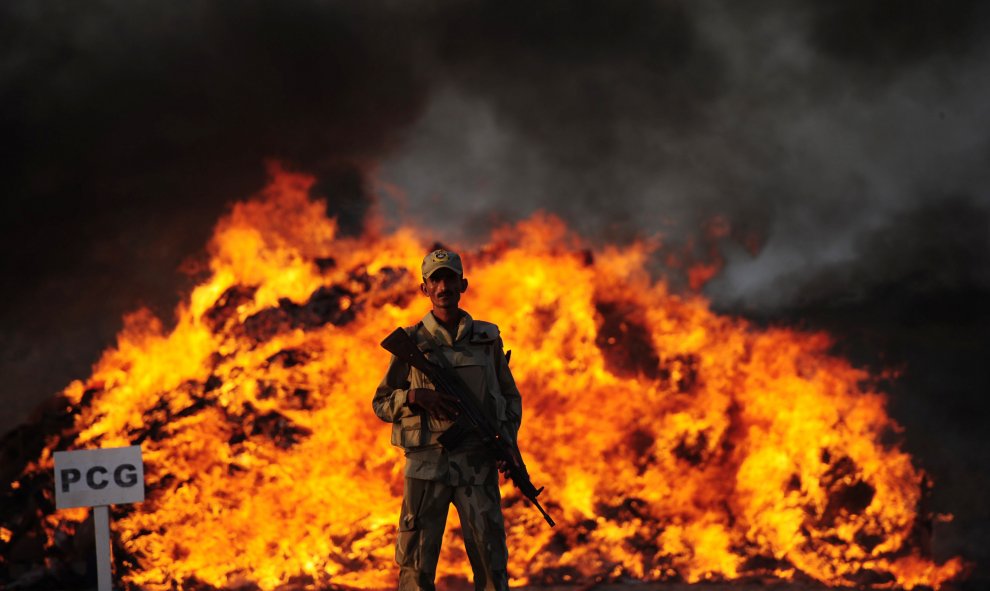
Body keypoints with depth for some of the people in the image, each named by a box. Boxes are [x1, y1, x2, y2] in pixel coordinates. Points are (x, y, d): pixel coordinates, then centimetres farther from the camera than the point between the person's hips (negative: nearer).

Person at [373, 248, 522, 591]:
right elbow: (381, 404, 6)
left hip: (477, 464, 1)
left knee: (491, 561, -3)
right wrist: (415, 397, -15)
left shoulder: (487, 338, 8)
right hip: (426, 465, -1)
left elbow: (510, 397, 15)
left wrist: (508, 442, -3)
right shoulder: (410, 342, 3)